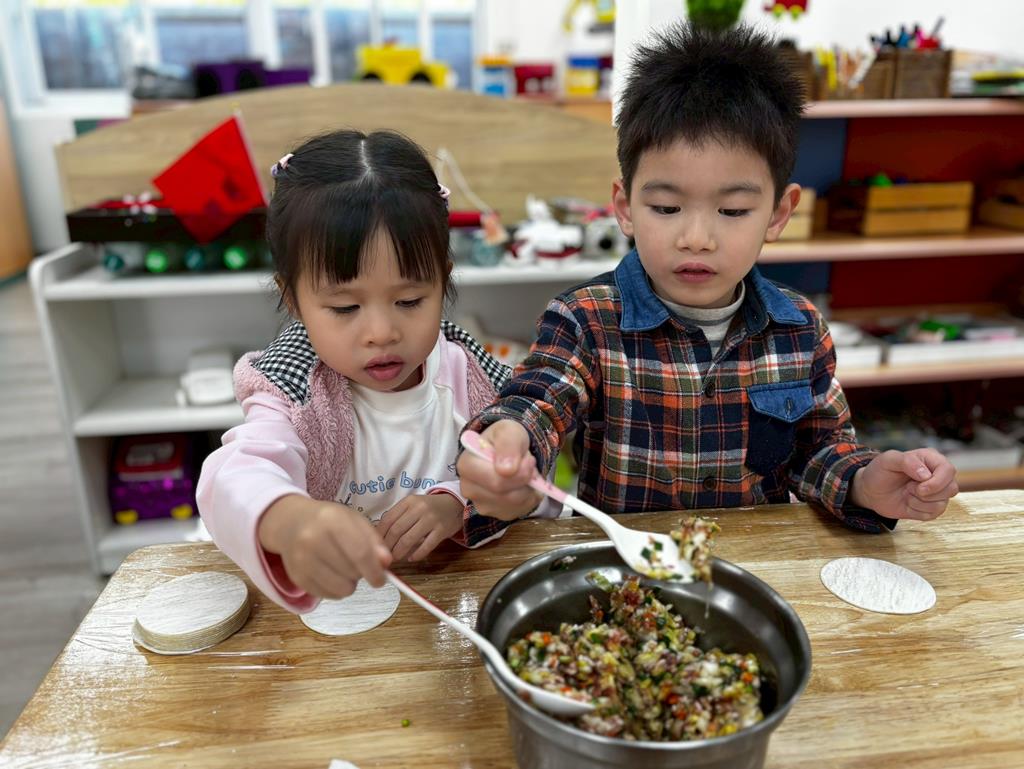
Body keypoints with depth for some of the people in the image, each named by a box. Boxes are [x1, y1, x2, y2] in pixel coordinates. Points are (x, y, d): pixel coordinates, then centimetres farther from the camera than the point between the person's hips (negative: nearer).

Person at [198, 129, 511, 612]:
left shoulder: (464, 370, -6)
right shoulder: (296, 392, -14)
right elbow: (236, 477, -32)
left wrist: (456, 504, -22)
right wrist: (289, 520, -54)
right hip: (332, 606, -1)